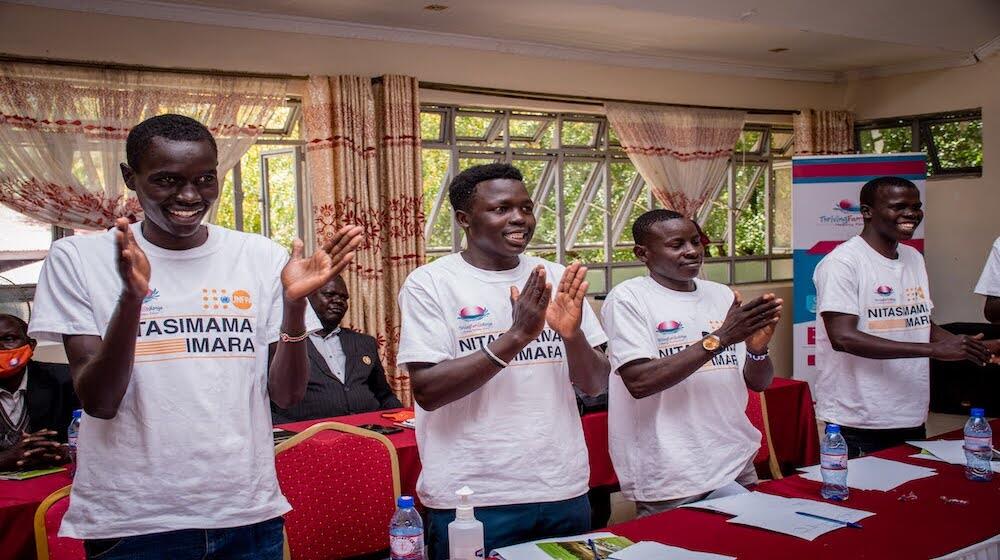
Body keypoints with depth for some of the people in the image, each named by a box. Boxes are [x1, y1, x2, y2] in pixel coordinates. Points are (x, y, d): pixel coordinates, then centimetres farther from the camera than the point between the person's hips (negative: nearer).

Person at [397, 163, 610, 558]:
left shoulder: (557, 279, 5)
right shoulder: (430, 283, -6)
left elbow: (596, 385, 5)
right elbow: (427, 391, -14)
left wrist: (573, 336, -16)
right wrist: (516, 336, -23)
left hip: (564, 492, 4)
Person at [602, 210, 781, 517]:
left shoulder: (722, 295, 10)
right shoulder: (628, 298, -8)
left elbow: (759, 383, 11)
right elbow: (639, 382, -20)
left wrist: (757, 348, -12)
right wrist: (719, 339, -21)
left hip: (737, 467, 6)